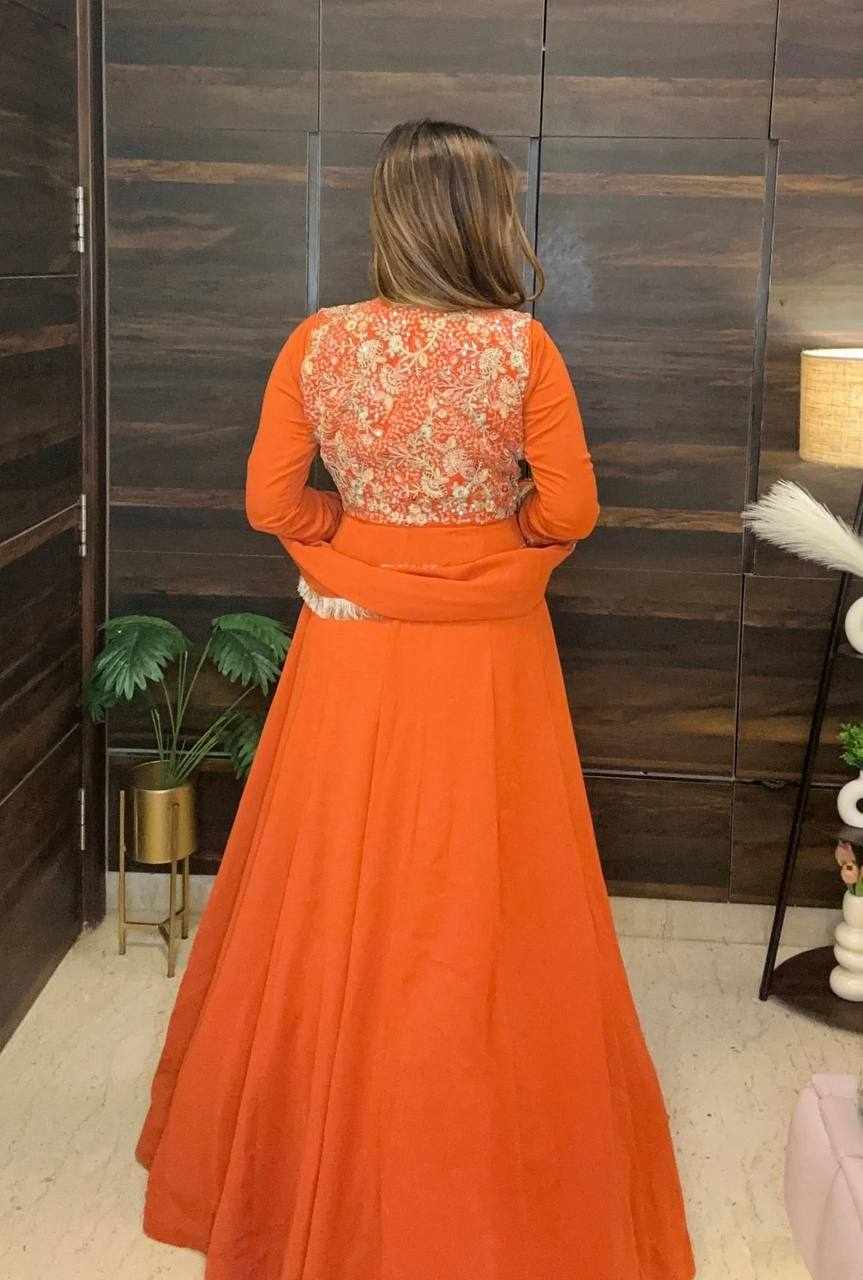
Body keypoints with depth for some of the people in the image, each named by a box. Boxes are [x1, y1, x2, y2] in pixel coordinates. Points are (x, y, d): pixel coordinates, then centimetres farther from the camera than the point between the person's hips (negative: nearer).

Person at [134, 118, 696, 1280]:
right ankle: (489, 1179, 26)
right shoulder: (522, 346, -12)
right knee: (478, 910, 11)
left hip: (354, 647, 2)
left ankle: (325, 1165, 32)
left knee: (342, 901, 15)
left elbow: (273, 502, -5)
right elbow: (570, 511, -9)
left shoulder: (316, 344, -7)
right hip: (486, 656, -1)